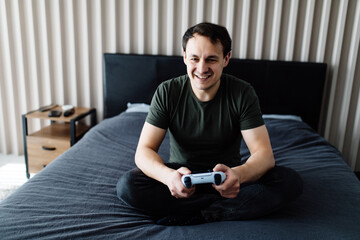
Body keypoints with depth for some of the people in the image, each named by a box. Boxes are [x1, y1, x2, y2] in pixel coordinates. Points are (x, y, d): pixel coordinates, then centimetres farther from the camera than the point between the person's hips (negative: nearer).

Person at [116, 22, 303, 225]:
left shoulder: (243, 94, -13)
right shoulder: (167, 92, -13)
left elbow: (264, 153, -18)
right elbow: (144, 151, -17)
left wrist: (239, 174, -43)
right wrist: (168, 176, -40)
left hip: (226, 177, 0)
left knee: (291, 181, -24)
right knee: (127, 185, -27)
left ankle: (190, 216, -23)